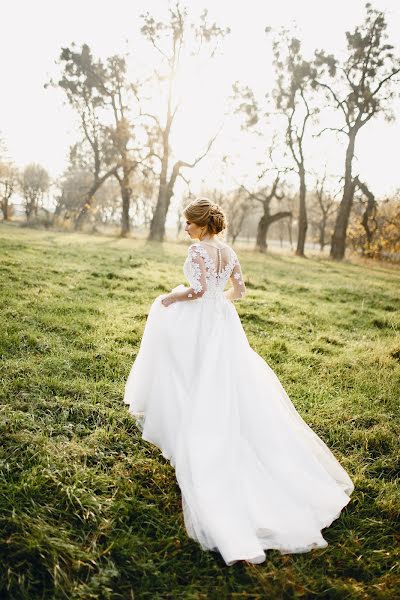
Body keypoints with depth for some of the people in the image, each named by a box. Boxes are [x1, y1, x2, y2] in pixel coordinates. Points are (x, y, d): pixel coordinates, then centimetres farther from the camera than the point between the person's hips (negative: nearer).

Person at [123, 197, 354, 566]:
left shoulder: (198, 249, -13)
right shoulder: (229, 251, 9)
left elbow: (199, 289, -23)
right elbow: (239, 290, 15)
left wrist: (173, 297, -8)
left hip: (199, 326, -7)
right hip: (225, 324, 7)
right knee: (234, 391, 14)